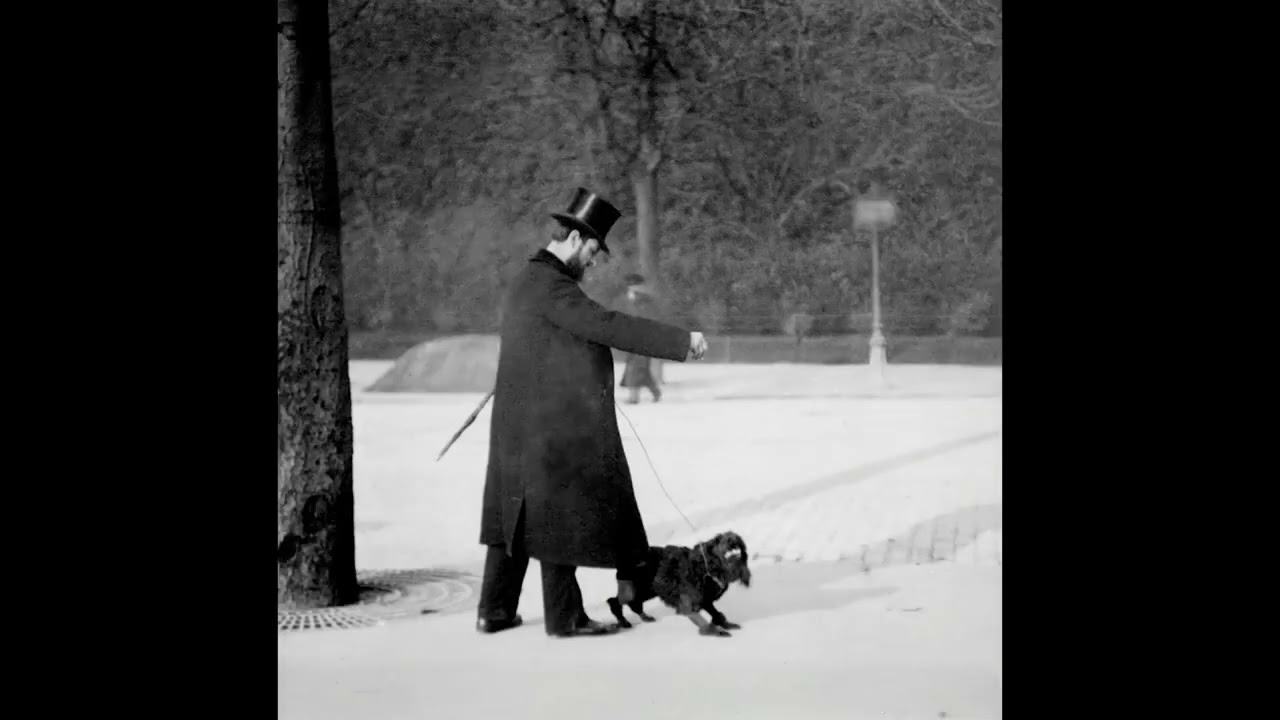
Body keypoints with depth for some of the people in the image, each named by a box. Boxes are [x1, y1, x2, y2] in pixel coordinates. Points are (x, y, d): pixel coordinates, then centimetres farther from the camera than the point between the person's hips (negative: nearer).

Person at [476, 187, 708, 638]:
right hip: (557, 427, -10)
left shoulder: (527, 281, 17)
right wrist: (679, 342, -22)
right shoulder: (550, 285, -17)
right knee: (561, 517, -3)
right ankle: (564, 617, 4)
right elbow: (609, 326, -24)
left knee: (516, 514, 12)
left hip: (520, 427, 10)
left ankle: (494, 610, 15)